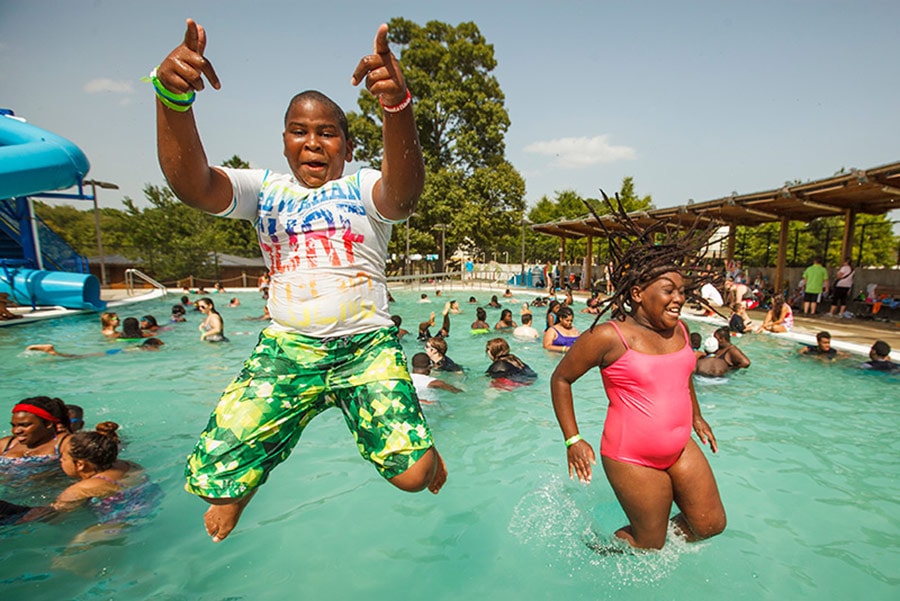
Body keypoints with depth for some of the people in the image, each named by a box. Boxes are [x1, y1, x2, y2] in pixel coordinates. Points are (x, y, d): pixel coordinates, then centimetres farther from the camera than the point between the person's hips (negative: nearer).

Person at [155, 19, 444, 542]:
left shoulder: (365, 187, -1)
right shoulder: (264, 189, 8)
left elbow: (404, 194, -25)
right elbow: (193, 184, -11)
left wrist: (398, 108, -43)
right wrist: (173, 98, -28)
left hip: (367, 345, -2)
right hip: (286, 348, 3)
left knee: (411, 474, -12)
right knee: (214, 478, -1)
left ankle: (419, 436, 27)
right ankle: (235, 496, 39)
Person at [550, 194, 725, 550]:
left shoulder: (679, 330, 0)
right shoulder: (609, 337, -22)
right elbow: (560, 379, -13)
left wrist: (696, 416, 23)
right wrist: (573, 440, -15)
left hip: (680, 449, 7)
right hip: (632, 458, -7)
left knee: (712, 524, 15)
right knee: (649, 543, 9)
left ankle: (647, 543, 40)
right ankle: (599, 546, 39)